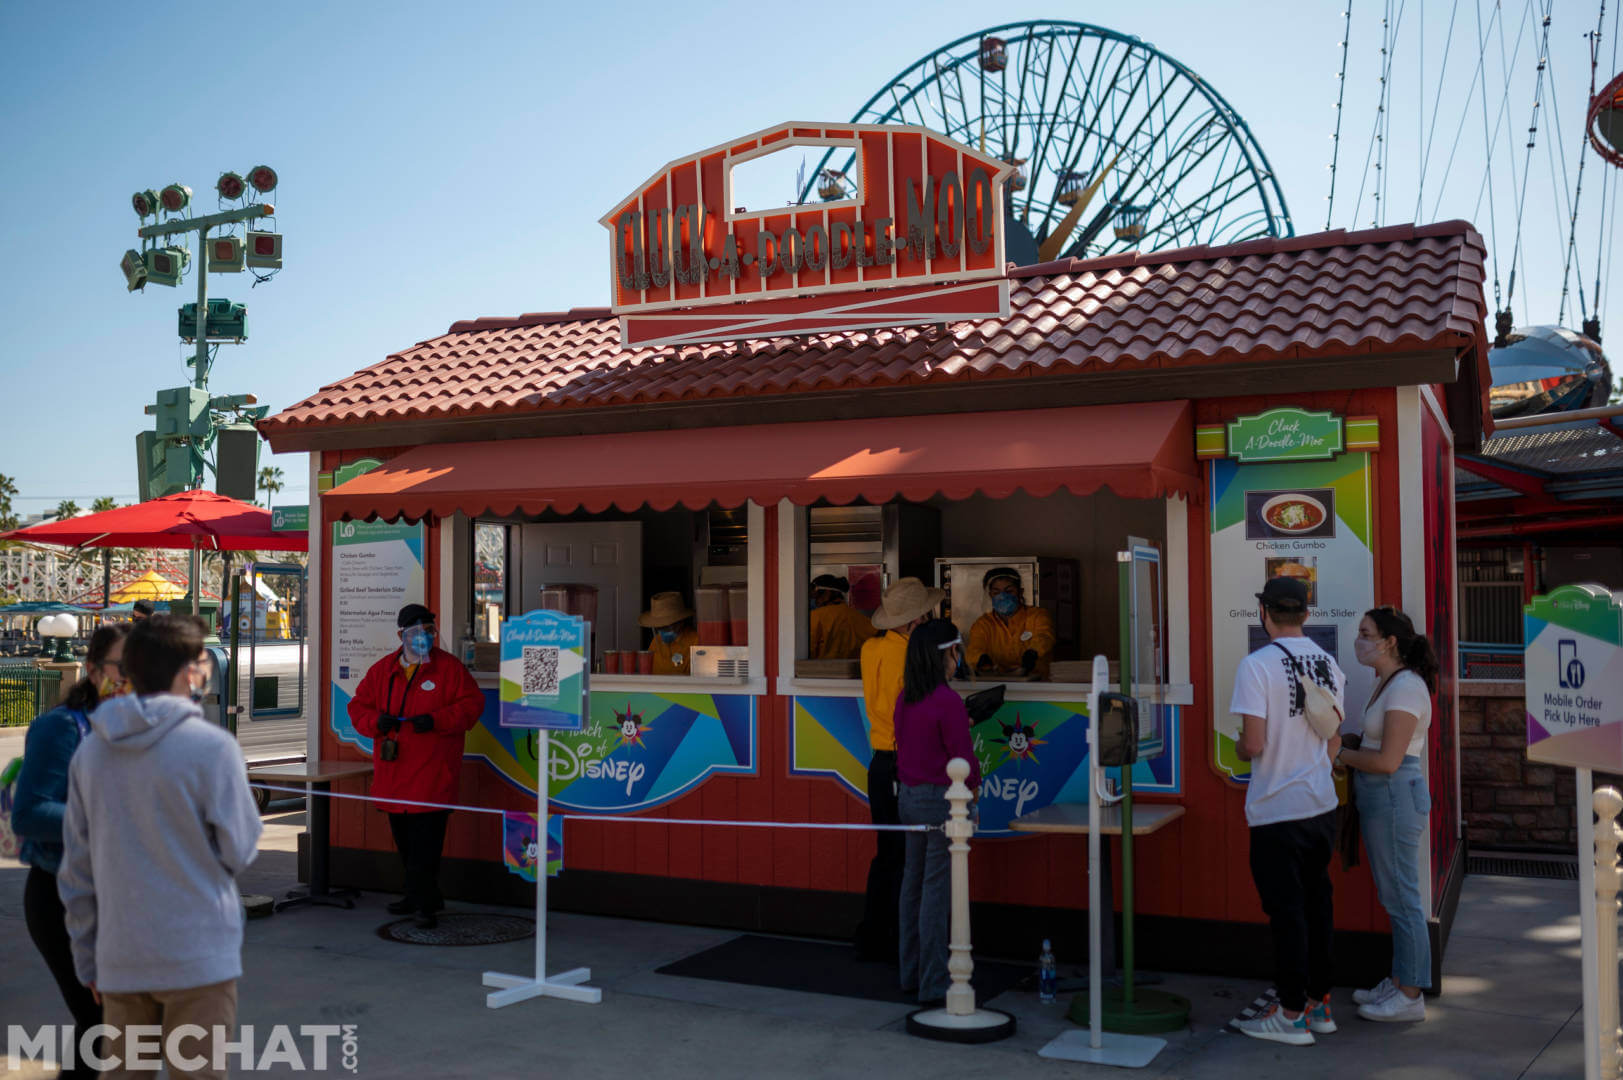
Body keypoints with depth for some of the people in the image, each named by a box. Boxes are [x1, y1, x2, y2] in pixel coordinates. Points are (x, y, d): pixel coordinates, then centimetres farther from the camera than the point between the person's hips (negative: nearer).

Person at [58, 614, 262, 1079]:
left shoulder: (89, 753, 5)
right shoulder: (211, 746, -13)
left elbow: (77, 871, 9)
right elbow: (240, 851, -7)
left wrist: (88, 959, 17)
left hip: (119, 959, 5)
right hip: (199, 957, -5)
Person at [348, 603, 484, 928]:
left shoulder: (449, 667, -1)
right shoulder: (381, 670, 10)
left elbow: (472, 703, -6)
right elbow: (358, 706, 14)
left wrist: (436, 721, -18)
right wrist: (376, 721, -8)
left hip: (432, 775, -5)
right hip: (393, 775, 5)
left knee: (425, 843, -9)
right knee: (404, 840, 15)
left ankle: (425, 903, -4)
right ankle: (418, 895, 29)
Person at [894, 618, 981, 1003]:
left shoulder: (904, 699, 5)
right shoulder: (948, 701, -19)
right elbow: (963, 759, -16)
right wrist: (973, 783, 4)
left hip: (910, 796, 8)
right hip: (943, 799, -8)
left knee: (913, 885, 15)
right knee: (937, 892, -2)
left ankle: (911, 972, 25)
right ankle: (933, 984, 5)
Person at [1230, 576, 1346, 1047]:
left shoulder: (1257, 665, -16)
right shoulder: (1330, 665, 5)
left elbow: (1254, 745, -20)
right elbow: (1333, 744, 11)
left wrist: (1237, 747, 2)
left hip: (1276, 810, -6)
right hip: (1321, 804, 6)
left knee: (1286, 909, 1)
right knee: (1316, 902, 15)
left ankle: (1292, 1015, 9)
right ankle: (1319, 1004, 24)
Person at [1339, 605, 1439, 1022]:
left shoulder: (1406, 687, -18)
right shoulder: (1386, 683, 13)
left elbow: (1388, 760, -21)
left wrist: (1340, 754, -9)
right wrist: (1346, 747, 4)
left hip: (1395, 798, -10)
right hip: (1380, 799, 10)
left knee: (1402, 898, -1)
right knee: (1396, 897, 16)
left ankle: (1411, 996, 8)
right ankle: (1399, 982, 26)